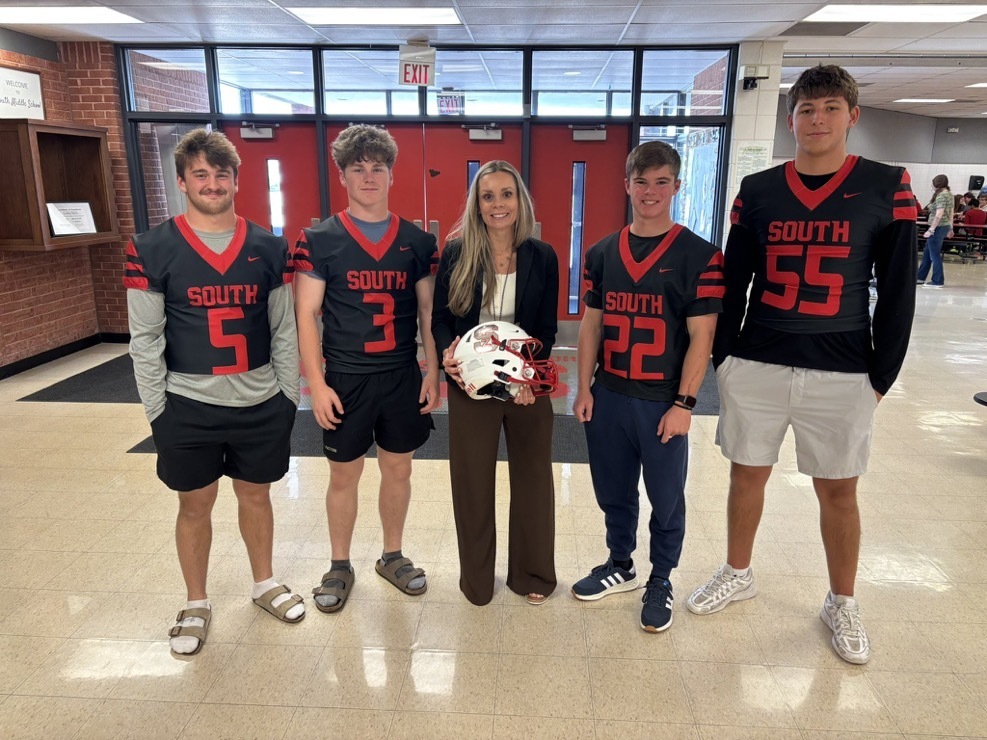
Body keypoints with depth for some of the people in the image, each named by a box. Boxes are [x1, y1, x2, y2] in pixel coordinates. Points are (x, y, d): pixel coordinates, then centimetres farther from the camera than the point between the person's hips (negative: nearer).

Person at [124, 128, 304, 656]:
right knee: (195, 504, 12)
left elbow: (284, 330, 5)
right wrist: (156, 410, -5)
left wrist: (289, 395, 4)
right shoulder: (151, 250, -5)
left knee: (256, 495, 16)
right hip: (188, 406, -1)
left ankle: (265, 584, 37)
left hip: (262, 403, 2)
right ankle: (196, 605, 32)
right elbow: (145, 339, -4)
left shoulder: (268, 248, 1)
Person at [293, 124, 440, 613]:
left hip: (403, 377, 2)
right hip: (345, 379, -2)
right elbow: (305, 314, -5)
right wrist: (316, 382, -11)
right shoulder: (319, 240, -4)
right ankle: (339, 566, 29)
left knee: (398, 469, 13)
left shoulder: (417, 241, 3)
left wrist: (433, 371, 1)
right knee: (343, 475, 10)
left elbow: (428, 309, 7)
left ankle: (392, 556, 34)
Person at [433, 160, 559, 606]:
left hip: (528, 384, 1)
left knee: (532, 478, 13)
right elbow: (440, 317, 1)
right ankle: (476, 577, 33)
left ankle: (531, 573, 34)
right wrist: (446, 354, -20)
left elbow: (547, 328, -1)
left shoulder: (542, 257, -2)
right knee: (472, 482, 11)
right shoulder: (456, 253, -3)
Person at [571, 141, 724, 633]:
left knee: (665, 497, 10)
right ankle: (620, 566, 38)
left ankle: (661, 580, 31)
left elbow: (701, 336, -9)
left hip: (663, 401, -3)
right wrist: (583, 388, 3)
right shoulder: (602, 253, 5)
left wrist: (684, 404, -12)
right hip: (608, 395, 4)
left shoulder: (700, 256, -7)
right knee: (612, 490, 17)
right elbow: (591, 324, 8)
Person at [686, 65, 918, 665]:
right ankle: (738, 574, 34)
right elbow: (733, 281, 6)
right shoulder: (758, 190, 3)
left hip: (842, 373, -1)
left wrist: (882, 376, -2)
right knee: (748, 475, 12)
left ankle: (843, 604, 30)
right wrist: (723, 356, 4)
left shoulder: (887, 186, -2)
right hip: (756, 366, 2)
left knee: (838, 489, 9)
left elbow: (898, 290, -1)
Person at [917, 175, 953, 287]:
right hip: (945, 226, 10)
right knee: (927, 253, 17)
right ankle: (920, 277, 23)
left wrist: (931, 230, -19)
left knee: (935, 255, -2)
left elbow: (939, 215, -20)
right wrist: (950, 228, 22)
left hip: (938, 227, -10)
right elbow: (951, 213, 17)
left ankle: (938, 281, 4)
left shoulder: (941, 195, -15)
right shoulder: (949, 195, 13)